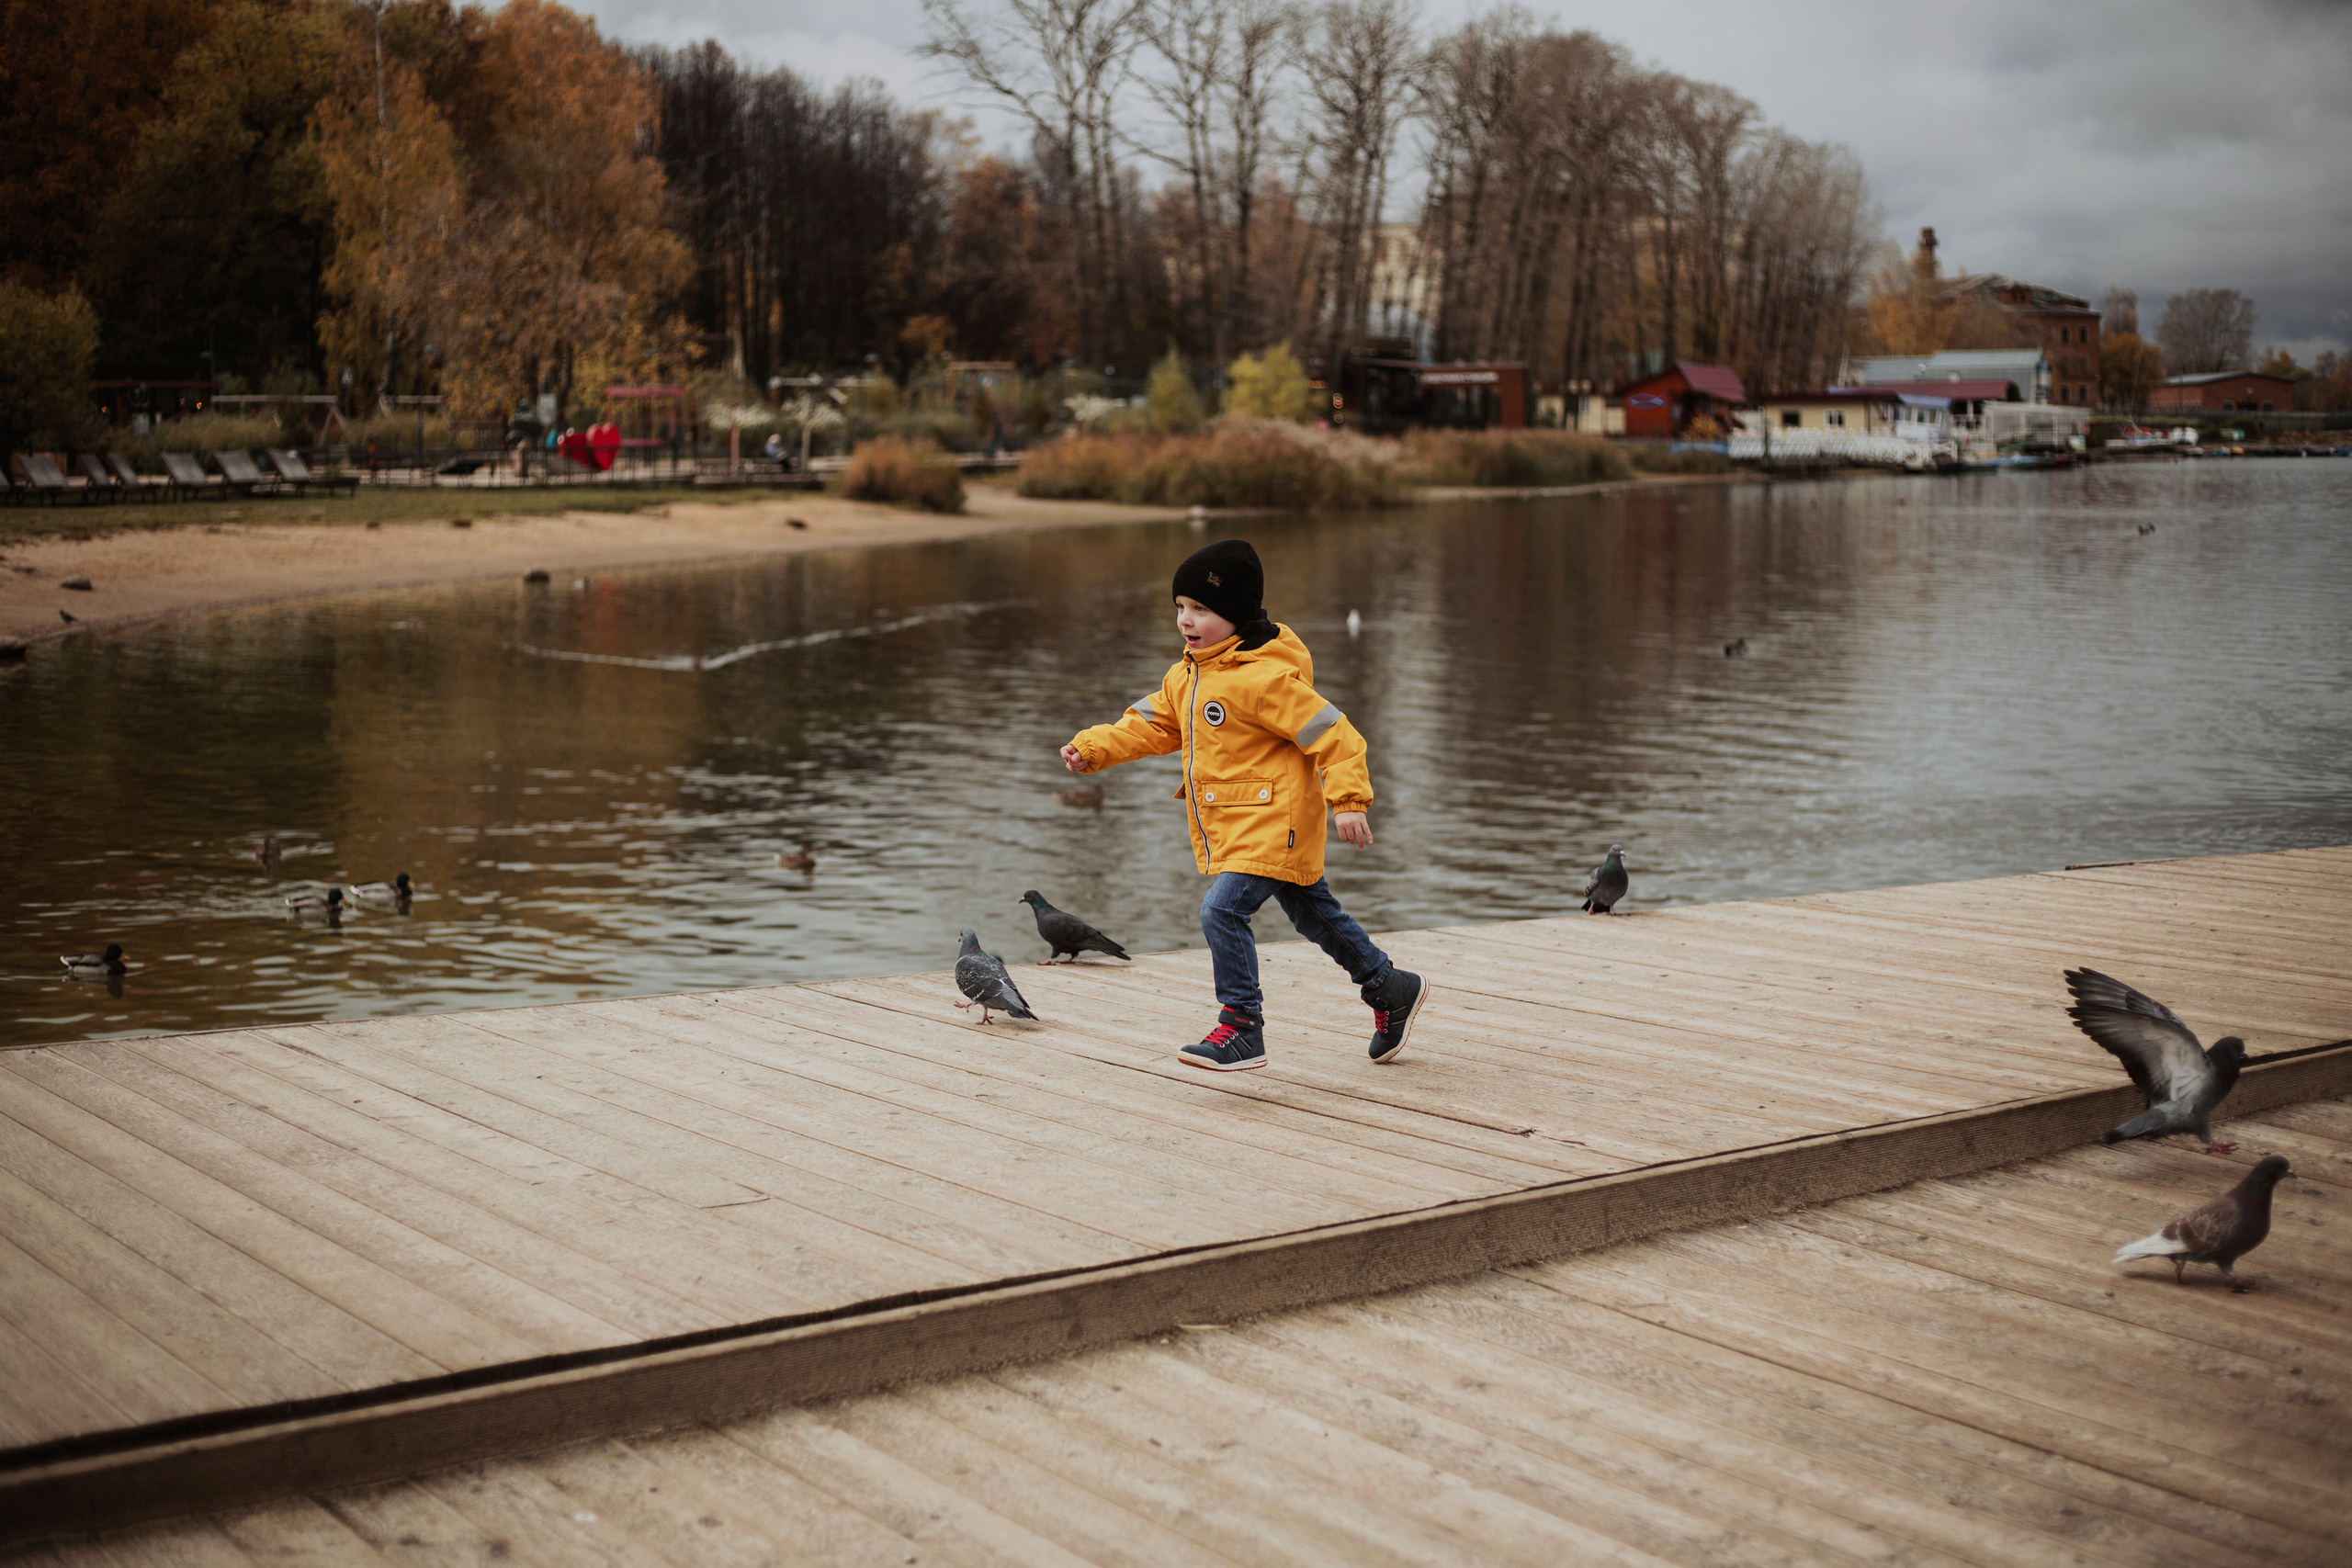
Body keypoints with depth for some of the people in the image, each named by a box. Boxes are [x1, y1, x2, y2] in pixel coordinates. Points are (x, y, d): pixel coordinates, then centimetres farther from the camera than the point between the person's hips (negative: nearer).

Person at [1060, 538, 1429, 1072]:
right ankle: (1390, 988, 37)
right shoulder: (1185, 677, 9)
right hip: (1233, 826, 10)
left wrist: (1349, 799, -27)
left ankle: (1242, 1027, -13)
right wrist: (1092, 747, 0)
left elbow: (1330, 731, -22)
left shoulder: (1263, 677, -21)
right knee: (1315, 915, 21)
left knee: (1223, 909, -20)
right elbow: (1150, 726, 14)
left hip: (1272, 822, -10)